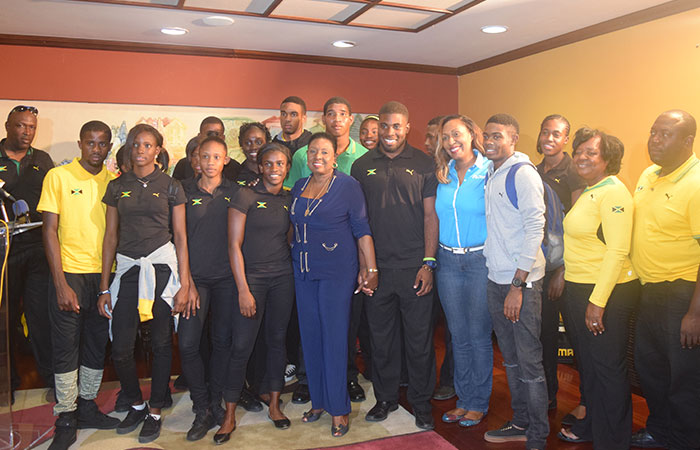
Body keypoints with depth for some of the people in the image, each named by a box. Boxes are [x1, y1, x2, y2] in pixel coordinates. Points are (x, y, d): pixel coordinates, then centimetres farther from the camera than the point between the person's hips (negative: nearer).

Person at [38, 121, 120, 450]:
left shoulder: (115, 181, 6)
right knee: (66, 347, 3)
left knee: (97, 345, 11)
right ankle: (66, 419, 16)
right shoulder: (58, 176, -2)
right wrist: (61, 284, -10)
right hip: (69, 273, -3)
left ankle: (87, 406, 28)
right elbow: (50, 231, -5)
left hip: (105, 275, 3)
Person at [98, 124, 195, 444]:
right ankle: (136, 404, 26)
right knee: (120, 348, 0)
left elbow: (180, 237, 2)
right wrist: (104, 287, 7)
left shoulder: (171, 187, 4)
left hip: (161, 266, -2)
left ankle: (155, 412, 23)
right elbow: (111, 236, 11)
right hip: (127, 268, 2)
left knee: (161, 342, 5)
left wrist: (184, 285, -5)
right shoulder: (117, 187, 11)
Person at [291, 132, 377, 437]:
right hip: (303, 271, 6)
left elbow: (362, 229, -8)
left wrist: (370, 269, -12)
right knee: (310, 336, 10)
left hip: (337, 270, -5)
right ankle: (318, 401, 26)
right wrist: (293, 259, 12)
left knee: (334, 337, -1)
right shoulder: (298, 187, 10)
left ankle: (339, 409, 13)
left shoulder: (347, 185, -6)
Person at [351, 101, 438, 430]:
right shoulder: (362, 166, 8)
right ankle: (385, 397, 29)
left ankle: (421, 402, 24)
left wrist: (429, 262, -6)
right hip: (376, 267, 2)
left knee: (419, 338, 6)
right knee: (381, 336, 12)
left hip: (414, 266, -2)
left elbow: (430, 215, 2)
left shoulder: (423, 164, 3)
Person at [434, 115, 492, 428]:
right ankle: (464, 399, 27)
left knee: (479, 335, 4)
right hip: (448, 261, 5)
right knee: (458, 335, 12)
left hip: (480, 260, -4)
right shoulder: (443, 175, 9)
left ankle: (479, 404, 21)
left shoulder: (488, 171, -5)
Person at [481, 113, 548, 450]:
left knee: (529, 362, 1)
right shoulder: (489, 174, 12)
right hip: (495, 280, 8)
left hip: (521, 282, -8)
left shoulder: (523, 173, -11)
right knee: (510, 359, 17)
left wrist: (518, 285, -18)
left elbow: (535, 228, -16)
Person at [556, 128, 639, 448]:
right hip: (579, 289, 9)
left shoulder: (613, 193, -16)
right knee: (588, 362, 20)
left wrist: (598, 301, -23)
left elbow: (617, 251, -22)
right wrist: (566, 275, 16)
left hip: (607, 293, -9)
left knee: (609, 368, 4)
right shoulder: (587, 193, 13)